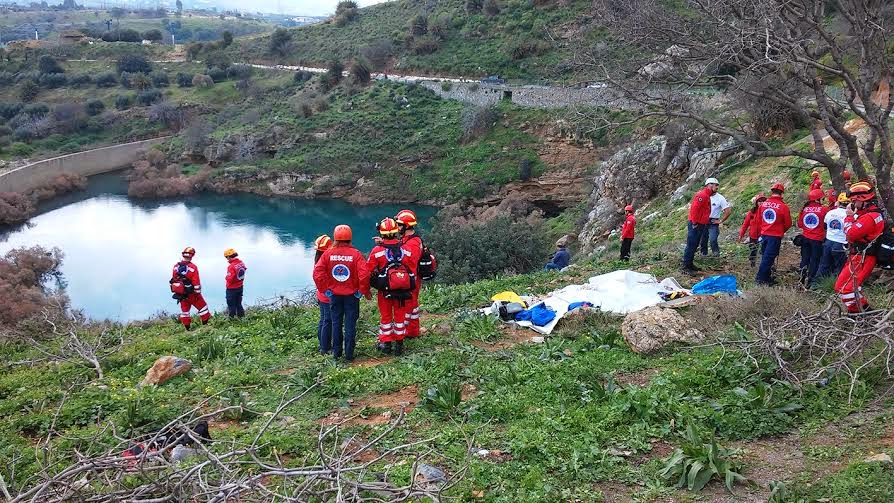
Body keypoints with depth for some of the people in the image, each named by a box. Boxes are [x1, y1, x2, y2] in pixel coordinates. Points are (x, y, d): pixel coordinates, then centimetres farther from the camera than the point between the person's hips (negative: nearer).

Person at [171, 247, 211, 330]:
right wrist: (198, 293, -5)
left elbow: (173, 280, 6)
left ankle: (187, 328, 20)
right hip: (192, 294, -5)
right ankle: (205, 325, 12)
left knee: (184, 311, 14)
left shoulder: (176, 267, -2)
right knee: (203, 307, 10)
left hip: (181, 294, 5)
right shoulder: (193, 267, -18)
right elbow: (196, 283, -17)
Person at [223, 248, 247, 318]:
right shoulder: (241, 263, -3)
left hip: (232, 289, -7)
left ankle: (232, 317, 11)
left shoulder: (231, 266, -26)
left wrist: (227, 277, -7)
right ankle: (241, 316, 25)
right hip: (240, 287, 7)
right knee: (239, 303, 18)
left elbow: (230, 279, -26)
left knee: (231, 305, 5)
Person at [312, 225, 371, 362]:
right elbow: (364, 275, -19)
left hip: (334, 294, 2)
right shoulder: (355, 254, -13)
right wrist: (365, 292, -5)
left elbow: (317, 273, -11)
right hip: (352, 295, -2)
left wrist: (324, 289, 1)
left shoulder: (328, 253, -7)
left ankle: (336, 353, 20)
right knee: (350, 324, 6)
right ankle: (349, 355, 9)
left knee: (336, 323, 13)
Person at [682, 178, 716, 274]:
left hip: (701, 225, 10)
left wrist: (707, 221, 16)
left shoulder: (707, 196, 17)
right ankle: (685, 267, -5)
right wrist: (694, 223, -20)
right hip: (695, 225, -10)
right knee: (691, 246, -7)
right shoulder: (702, 195, -16)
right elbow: (694, 209, -24)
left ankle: (690, 264, 22)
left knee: (695, 245, 15)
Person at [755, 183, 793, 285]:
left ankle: (767, 277, 23)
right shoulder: (783, 207, -13)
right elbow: (788, 224, -4)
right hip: (776, 235, -5)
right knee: (768, 258, 0)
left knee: (765, 256, 15)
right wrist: (782, 230, 16)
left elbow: (759, 219, 10)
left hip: (764, 234, 5)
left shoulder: (763, 204, -2)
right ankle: (761, 278, 1)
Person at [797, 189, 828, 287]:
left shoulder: (805, 209, -1)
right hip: (817, 239, -4)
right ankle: (809, 281, 5)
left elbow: (800, 224, 5)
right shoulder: (824, 209, -12)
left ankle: (802, 279, 14)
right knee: (815, 260, 6)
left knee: (805, 258, 15)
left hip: (805, 238, 4)